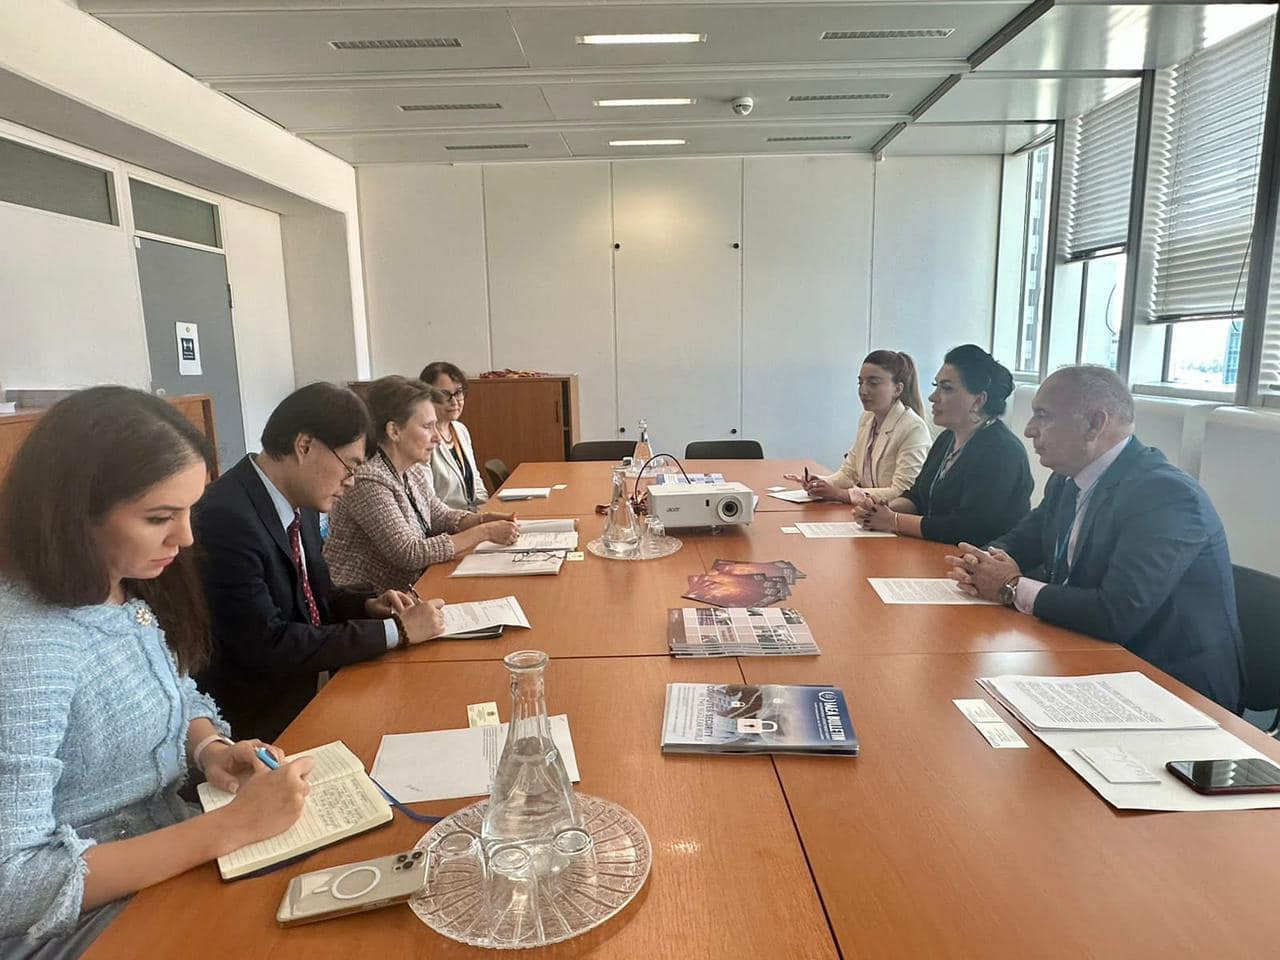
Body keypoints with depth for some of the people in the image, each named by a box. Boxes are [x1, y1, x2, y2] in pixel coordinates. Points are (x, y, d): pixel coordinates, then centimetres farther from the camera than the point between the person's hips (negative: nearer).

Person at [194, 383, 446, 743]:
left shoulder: (301, 504, 2)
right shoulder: (226, 518, -24)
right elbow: (268, 645, -26)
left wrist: (369, 605, -5)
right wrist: (396, 630, -22)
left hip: (312, 683, 7)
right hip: (265, 717, -7)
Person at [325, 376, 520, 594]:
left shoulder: (415, 472, 4)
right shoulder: (368, 482, -22)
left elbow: (440, 516, 16)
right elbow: (409, 554, -24)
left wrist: (485, 519, -3)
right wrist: (483, 532, -21)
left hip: (407, 591, 8)